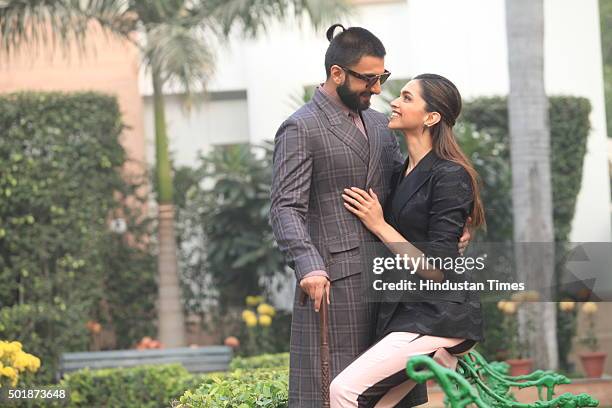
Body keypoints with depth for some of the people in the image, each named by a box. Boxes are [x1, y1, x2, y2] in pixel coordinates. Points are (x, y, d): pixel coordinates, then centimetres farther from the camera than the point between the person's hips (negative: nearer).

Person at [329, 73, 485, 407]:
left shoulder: (449, 177, -12)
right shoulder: (405, 172, 14)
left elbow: (437, 270, -16)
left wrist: (379, 226, -11)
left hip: (438, 317, -9)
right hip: (404, 313, 9)